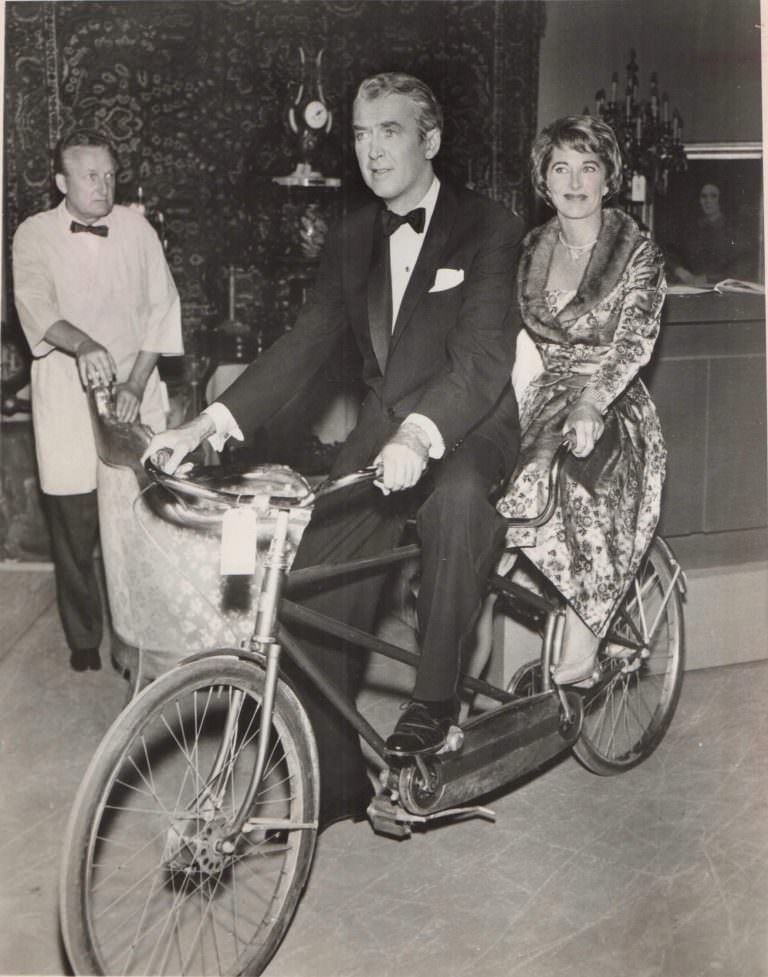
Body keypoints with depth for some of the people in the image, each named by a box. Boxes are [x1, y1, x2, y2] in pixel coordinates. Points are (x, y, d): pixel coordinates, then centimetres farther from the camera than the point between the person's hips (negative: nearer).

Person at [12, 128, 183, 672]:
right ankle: (83, 639, 22)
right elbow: (35, 302, -18)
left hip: (135, 394, 1)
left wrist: (137, 384, -6)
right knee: (75, 529, 4)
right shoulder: (35, 234, -1)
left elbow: (162, 306, 5)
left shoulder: (136, 228, 5)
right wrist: (83, 345, -39)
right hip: (68, 400, -1)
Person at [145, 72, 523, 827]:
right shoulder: (352, 239, 9)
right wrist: (211, 420, -10)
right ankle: (336, 781, 10)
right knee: (312, 591, -7)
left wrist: (417, 436, -41)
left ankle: (435, 695, -18)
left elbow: (483, 358, -22)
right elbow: (304, 344, 3)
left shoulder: (487, 229, -8)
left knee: (457, 495, -39)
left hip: (466, 431, -5)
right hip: (381, 430, 5)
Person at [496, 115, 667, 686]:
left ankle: (582, 645, -24)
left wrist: (591, 401, -32)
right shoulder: (530, 250, 13)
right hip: (540, 398, 4)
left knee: (569, 476, -36)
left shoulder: (638, 252, -1)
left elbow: (634, 342, -14)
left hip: (611, 409, -4)